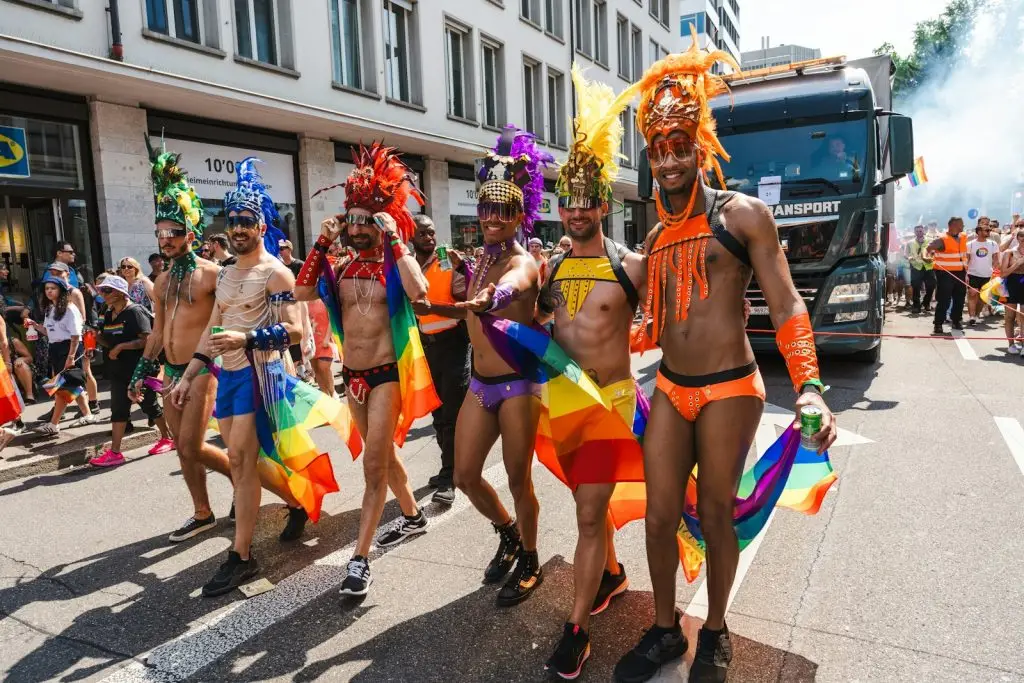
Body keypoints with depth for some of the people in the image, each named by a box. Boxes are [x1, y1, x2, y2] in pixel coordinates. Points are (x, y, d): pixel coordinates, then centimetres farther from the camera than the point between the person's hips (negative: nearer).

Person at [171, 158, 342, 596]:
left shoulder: (275, 272, -9)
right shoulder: (226, 274, 16)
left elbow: (294, 330, -16)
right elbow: (212, 330, 19)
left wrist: (246, 338, -28)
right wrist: (188, 376, 16)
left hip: (259, 373, -8)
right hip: (227, 374, 8)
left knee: (240, 458, -10)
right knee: (243, 459, 11)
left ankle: (242, 556, -2)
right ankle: (298, 499, 33)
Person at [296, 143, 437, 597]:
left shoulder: (398, 262, -9)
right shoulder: (341, 267, 6)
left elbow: (419, 292, -30)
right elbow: (302, 292, -7)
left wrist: (393, 240, -24)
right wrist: (322, 243, -7)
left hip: (388, 374, -6)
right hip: (352, 375, 7)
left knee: (374, 466, -6)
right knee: (383, 455, 21)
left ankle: (360, 560, 0)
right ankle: (412, 516, 42)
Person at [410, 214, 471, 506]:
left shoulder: (451, 264, -8)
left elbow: (465, 306, -16)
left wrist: (432, 308, -27)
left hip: (452, 342, -5)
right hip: (425, 345, 6)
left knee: (452, 412, -4)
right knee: (437, 411, 15)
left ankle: (449, 478, 1)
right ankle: (450, 467, 30)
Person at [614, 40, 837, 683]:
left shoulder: (744, 214, -5)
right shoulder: (657, 236, 13)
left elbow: (786, 304, -9)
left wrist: (809, 385, -21)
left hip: (730, 390, -5)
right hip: (669, 390, 5)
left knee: (716, 515, 7)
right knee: (661, 516, 6)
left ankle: (715, 631, 30)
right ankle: (666, 629, 26)